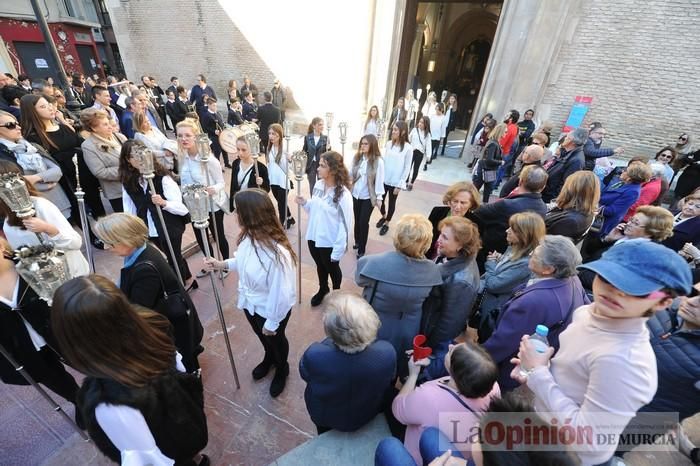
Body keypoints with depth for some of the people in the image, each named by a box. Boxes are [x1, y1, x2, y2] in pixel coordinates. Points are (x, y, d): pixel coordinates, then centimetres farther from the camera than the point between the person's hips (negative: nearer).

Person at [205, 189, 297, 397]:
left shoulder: (277, 253, -41)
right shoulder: (249, 236, -16)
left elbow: (280, 293, -29)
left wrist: (272, 323, -18)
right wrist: (222, 264, 4)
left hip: (270, 309, -6)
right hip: (250, 303, 7)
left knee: (275, 339, 25)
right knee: (262, 337, 33)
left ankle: (282, 369, 57)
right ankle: (269, 359, 66)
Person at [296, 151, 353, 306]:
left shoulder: (343, 194, -23)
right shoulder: (318, 185, -3)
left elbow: (345, 224, -20)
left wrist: (338, 250, -19)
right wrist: (305, 203, -9)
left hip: (330, 242, -6)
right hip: (314, 237, 6)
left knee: (332, 269, 19)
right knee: (320, 266, 26)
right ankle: (323, 289, 52)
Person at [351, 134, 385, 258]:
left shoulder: (378, 161, -14)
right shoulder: (357, 157, -1)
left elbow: (379, 180, -11)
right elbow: (351, 173, 3)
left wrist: (379, 197, -10)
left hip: (368, 197, -4)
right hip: (356, 194, 4)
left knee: (363, 222, -1)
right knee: (357, 220, 16)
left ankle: (361, 249, 14)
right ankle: (357, 241, 37)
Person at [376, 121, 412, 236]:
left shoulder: (408, 148, -12)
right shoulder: (388, 144, -1)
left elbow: (407, 168, -9)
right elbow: (384, 160, 6)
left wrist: (400, 184, -11)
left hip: (395, 182, -4)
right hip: (384, 179, 4)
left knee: (391, 203, 11)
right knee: (380, 199, 14)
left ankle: (387, 223, 32)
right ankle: (383, 217, 43)